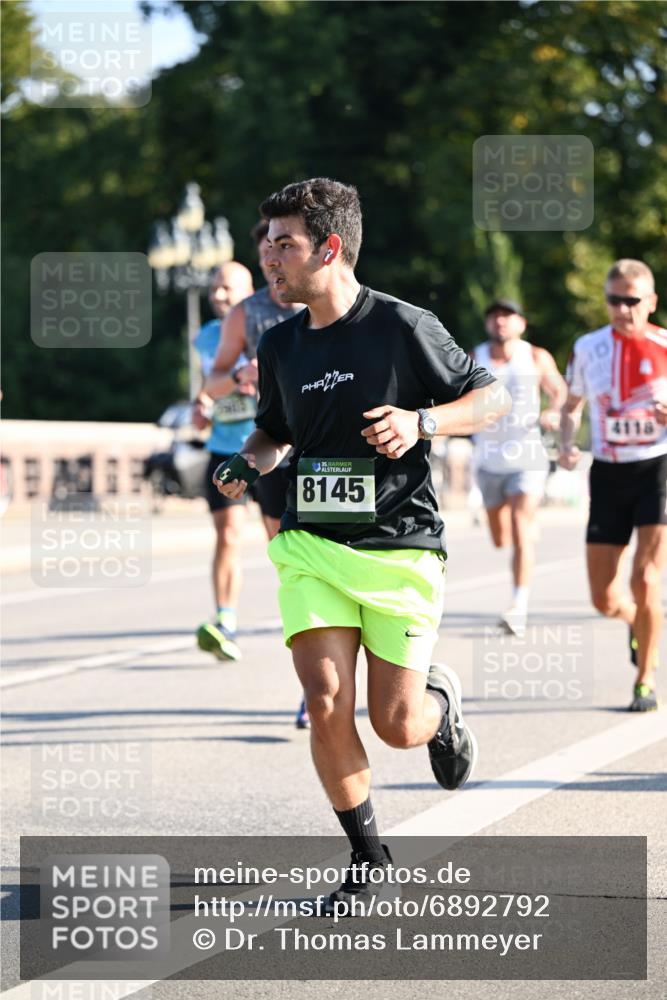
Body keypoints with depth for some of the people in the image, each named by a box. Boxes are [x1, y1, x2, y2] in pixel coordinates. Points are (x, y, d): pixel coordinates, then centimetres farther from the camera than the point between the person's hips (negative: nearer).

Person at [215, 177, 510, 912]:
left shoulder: (403, 327, -9)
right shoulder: (280, 346, 7)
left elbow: (493, 396, -2)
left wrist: (422, 422, -19)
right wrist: (249, 464, 1)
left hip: (399, 547, -3)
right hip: (311, 547, 3)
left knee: (396, 726, -1)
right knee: (326, 706, -12)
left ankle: (440, 700, 36)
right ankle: (366, 855, 7)